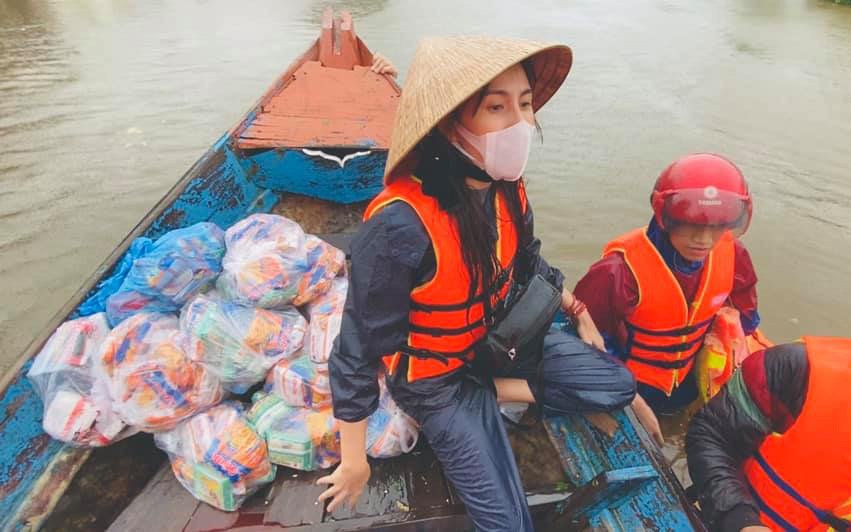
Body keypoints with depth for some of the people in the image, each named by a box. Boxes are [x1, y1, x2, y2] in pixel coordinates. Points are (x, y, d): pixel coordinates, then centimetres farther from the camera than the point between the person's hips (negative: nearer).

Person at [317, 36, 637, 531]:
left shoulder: (506, 189, -13)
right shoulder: (401, 225, -36)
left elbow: (530, 262, 11)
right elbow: (359, 351, -25)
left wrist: (579, 313, 13)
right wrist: (354, 459, -15)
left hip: (500, 336, 6)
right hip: (437, 376, -6)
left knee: (617, 385, 3)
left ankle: (494, 391, 5)